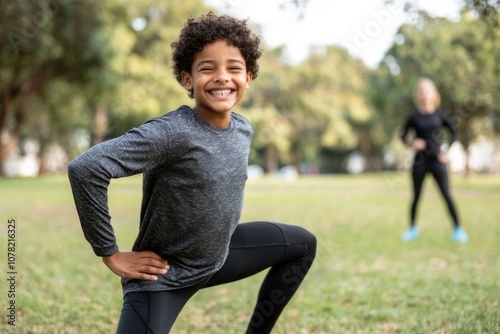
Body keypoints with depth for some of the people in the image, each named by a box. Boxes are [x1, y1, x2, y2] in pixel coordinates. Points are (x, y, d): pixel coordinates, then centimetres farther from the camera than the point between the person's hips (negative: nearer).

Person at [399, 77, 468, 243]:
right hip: (420, 161, 1)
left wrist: (447, 150, -2)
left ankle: (458, 229, 4)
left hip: (437, 161, 0)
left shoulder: (439, 115, 1)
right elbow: (403, 135, 8)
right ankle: (412, 229, 20)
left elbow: (454, 132, 9)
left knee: (447, 195, -5)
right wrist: (412, 143, -11)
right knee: (416, 197, 6)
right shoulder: (414, 117, 0)